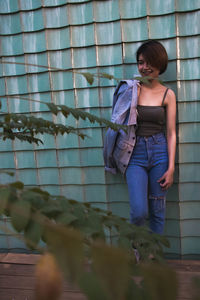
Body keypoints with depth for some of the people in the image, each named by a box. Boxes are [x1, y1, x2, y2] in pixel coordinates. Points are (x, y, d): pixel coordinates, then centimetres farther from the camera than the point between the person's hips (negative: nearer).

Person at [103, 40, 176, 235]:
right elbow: (120, 122, 8)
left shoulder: (167, 94, 4)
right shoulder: (130, 89, 3)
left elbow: (171, 133, 2)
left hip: (159, 152, 1)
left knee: (157, 210, 8)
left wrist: (171, 168, -2)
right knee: (139, 211, -8)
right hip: (135, 154, -1)